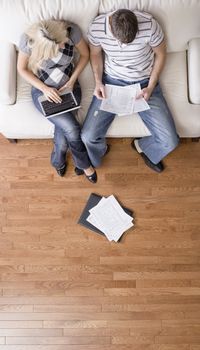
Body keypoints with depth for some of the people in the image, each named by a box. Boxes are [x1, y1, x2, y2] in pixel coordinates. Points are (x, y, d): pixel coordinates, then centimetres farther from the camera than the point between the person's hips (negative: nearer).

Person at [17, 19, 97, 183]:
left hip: (68, 87, 2)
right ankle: (85, 164, 4)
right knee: (71, 128, -24)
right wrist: (45, 88, -20)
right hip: (42, 90, -2)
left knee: (64, 127, -24)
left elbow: (85, 55, -1)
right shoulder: (28, 39, -22)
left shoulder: (72, 30, -18)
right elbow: (22, 68, -7)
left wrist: (72, 81, -12)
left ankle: (58, 161, 9)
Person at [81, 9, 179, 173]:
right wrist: (98, 82, -11)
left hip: (144, 82, 0)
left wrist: (151, 87, -12)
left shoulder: (149, 25, -23)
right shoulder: (96, 27, -19)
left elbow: (160, 54, -4)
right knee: (88, 136, -14)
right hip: (112, 82, 1)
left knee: (170, 141, -12)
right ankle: (100, 150, 25)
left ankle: (142, 146, 24)